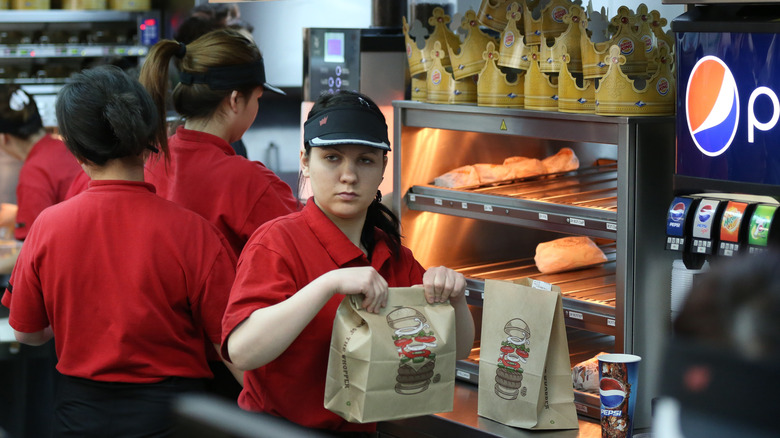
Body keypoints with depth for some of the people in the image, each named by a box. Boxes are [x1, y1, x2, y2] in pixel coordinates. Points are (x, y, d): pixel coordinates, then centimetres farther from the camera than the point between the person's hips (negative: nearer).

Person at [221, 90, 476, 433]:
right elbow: (241, 351, -23)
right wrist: (330, 283, -28)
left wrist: (454, 298, -8)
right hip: (280, 430, -6)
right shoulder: (278, 241, -9)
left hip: (363, 427, 6)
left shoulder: (394, 257, 8)